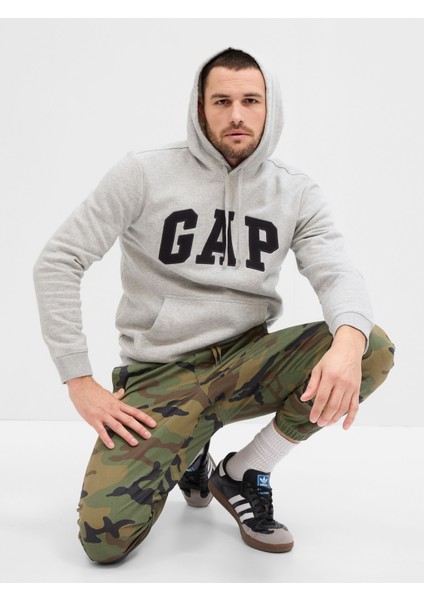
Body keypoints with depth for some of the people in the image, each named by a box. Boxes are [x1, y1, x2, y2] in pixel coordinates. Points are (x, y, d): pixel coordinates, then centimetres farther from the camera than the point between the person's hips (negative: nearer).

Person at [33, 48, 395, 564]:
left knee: (375, 349, -23)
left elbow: (335, 272, -10)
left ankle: (242, 474, -3)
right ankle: (189, 455, 14)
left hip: (247, 360, 3)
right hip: (158, 376, -2)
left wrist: (349, 339, -35)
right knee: (104, 539, -21)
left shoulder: (296, 192, 3)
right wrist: (80, 382, -13)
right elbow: (57, 262, -6)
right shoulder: (143, 174, -5)